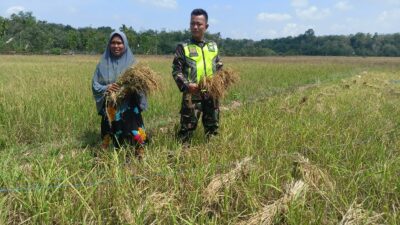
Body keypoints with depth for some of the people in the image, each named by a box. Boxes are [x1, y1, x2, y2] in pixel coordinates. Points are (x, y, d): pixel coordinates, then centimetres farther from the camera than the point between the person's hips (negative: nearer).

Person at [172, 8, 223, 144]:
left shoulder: (213, 46, 11)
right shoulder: (183, 47, -1)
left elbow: (219, 67, 19)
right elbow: (176, 70, -4)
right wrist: (186, 85, -20)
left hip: (211, 93, 4)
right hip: (192, 94, -4)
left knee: (212, 126, 13)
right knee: (187, 126, -1)